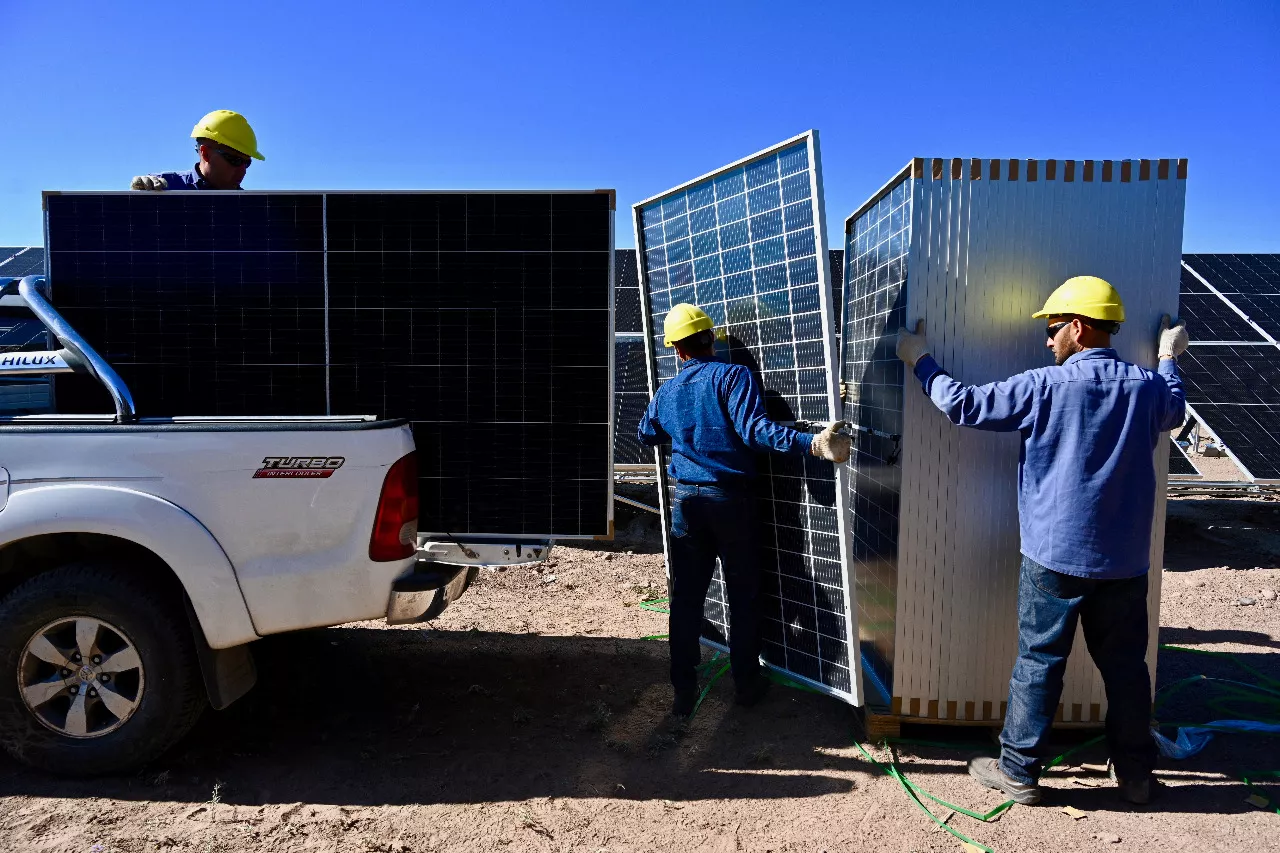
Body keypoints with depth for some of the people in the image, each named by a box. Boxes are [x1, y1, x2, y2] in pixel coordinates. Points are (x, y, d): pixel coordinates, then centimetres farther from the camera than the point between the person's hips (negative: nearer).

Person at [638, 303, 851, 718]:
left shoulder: (666, 392, 9)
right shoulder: (732, 376, -7)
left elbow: (646, 434, 27)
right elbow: (754, 429, -22)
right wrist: (812, 443, -30)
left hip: (686, 500, 4)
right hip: (730, 498, -3)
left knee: (686, 598, 8)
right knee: (742, 595, 11)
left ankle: (683, 692, 15)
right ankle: (747, 683, 22)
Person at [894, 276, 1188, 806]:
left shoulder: (1045, 387, -13)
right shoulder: (1147, 387, 2)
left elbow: (963, 405, -9)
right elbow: (1174, 409, 26)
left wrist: (920, 361, 4)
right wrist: (1169, 357, 43)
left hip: (1055, 555, -4)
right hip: (1126, 559, 4)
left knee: (1038, 663, 4)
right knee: (1125, 664, 16)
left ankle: (1019, 772, 14)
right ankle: (1136, 773, 28)